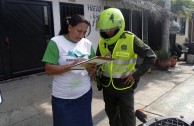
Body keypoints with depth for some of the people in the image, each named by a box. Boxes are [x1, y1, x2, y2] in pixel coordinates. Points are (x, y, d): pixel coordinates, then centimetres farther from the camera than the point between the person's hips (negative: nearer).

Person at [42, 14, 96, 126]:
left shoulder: (87, 44, 2)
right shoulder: (56, 42, -10)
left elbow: (93, 69, 7)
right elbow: (49, 70, -14)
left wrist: (91, 70, -16)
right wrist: (72, 65, -26)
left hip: (85, 93, 4)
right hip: (63, 97, -3)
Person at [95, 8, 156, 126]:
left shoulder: (131, 40, -15)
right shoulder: (102, 42, 0)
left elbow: (151, 57, -9)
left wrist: (136, 74, -13)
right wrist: (96, 69, -6)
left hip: (125, 86, -4)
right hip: (107, 86, 5)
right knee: (111, 114, 22)